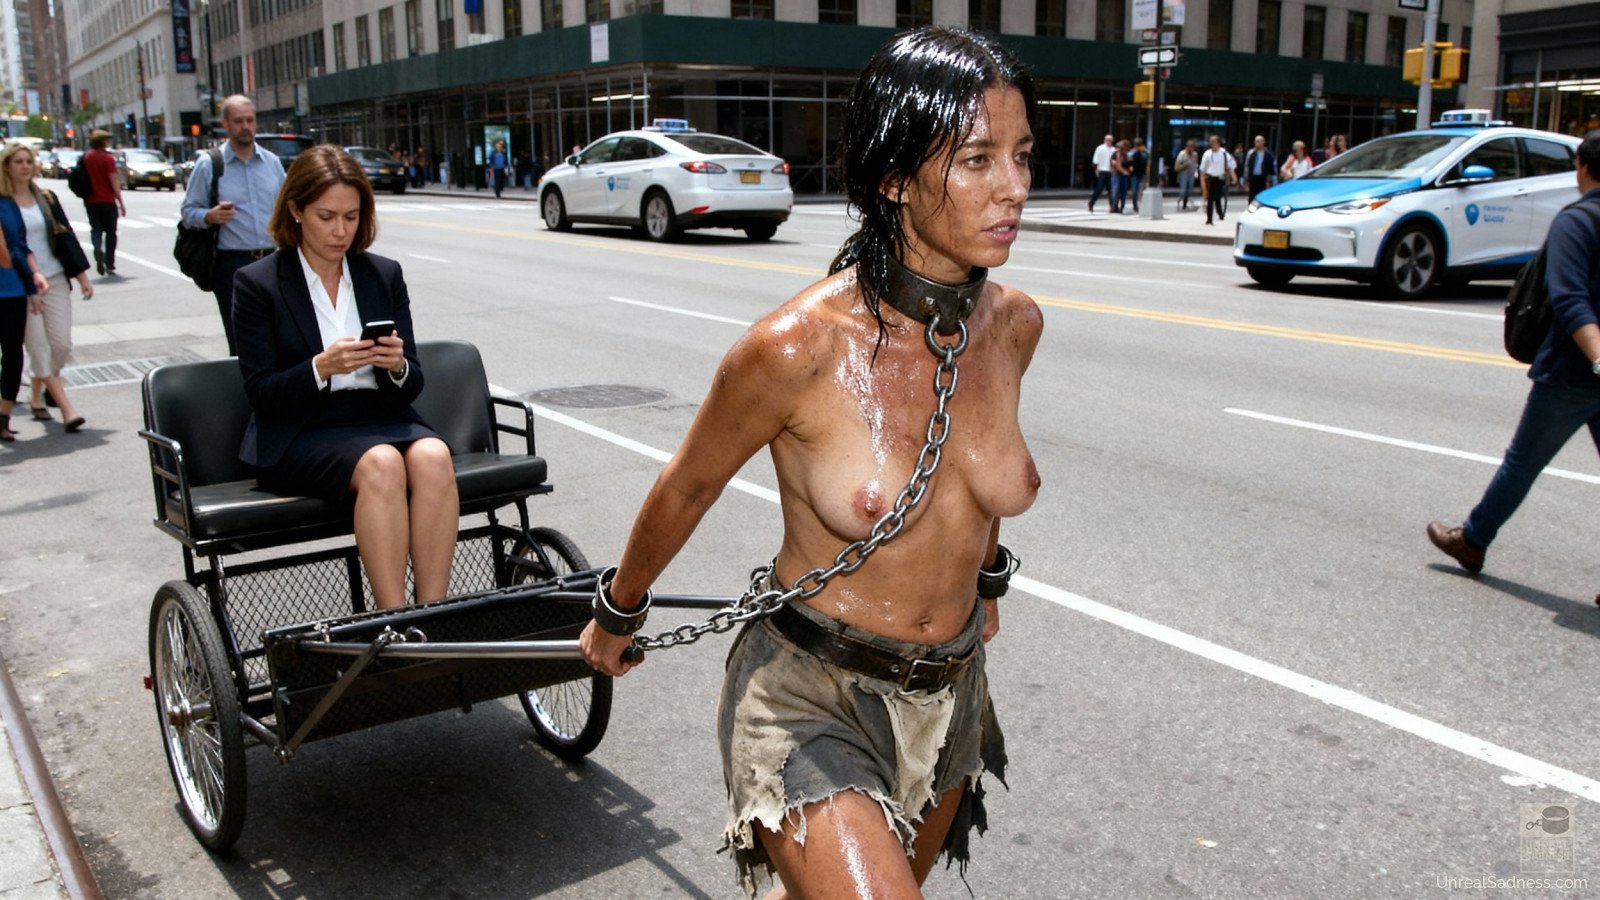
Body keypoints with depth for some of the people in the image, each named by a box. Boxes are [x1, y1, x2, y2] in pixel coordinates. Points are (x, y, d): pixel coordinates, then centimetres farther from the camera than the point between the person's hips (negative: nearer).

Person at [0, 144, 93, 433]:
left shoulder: (46, 199, 10)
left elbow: (65, 236, 11)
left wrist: (82, 275, 7)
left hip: (55, 280, 4)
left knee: (61, 344, 0)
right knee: (39, 348, -3)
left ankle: (36, 395, 22)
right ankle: (67, 409, -3)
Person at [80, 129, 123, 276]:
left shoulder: (85, 158, 5)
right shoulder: (107, 158, -9)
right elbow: (114, 182, -14)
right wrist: (121, 203, -11)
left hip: (90, 202, 4)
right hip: (107, 201, -4)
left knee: (96, 229, 10)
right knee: (110, 231, 7)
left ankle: (98, 249, -22)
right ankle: (109, 265, 6)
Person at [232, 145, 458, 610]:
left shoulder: (385, 275, 12)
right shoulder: (258, 283, 2)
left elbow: (411, 387, 10)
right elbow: (261, 393, -3)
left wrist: (398, 366, -14)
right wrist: (321, 368, -21)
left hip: (381, 419, 3)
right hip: (300, 435, -3)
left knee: (432, 456, -31)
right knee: (380, 464, -35)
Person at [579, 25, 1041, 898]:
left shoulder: (1014, 325, -7)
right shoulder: (798, 345, -24)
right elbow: (685, 488, -8)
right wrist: (617, 614, 7)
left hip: (947, 698, 6)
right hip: (808, 695, -5)